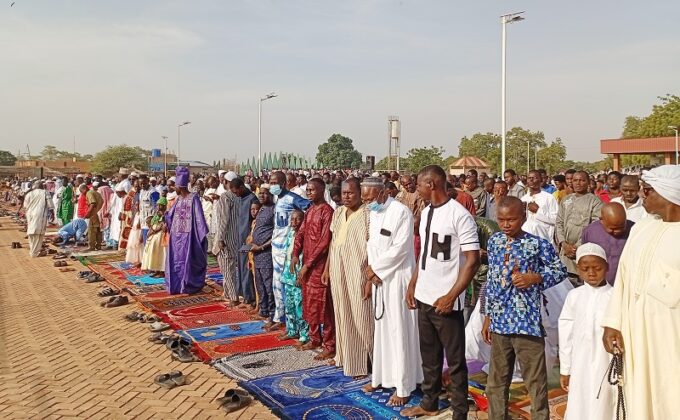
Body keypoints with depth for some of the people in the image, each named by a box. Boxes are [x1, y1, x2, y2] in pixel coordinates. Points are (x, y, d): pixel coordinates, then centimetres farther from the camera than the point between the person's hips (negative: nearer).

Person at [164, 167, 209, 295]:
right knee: (175, 260, 9)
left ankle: (188, 286, 12)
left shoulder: (194, 198, -10)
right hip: (176, 234, 7)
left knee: (187, 260, 0)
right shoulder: (178, 199, 10)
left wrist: (203, 233, -16)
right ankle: (176, 285, 20)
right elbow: (170, 215, 21)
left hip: (187, 235, -7)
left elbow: (199, 216, -13)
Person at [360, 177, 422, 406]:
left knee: (399, 331, -1)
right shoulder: (373, 213, 9)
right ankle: (381, 376, 28)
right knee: (381, 329, 15)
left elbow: (400, 248, -19)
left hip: (398, 279, -7)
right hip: (379, 278, 7)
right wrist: (371, 276, 1)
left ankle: (403, 387, 9)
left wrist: (374, 268, -11)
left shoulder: (401, 212, -16)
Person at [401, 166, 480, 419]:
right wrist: (413, 285, 14)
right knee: (429, 356, 20)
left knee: (455, 360, 7)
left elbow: (472, 260, -16)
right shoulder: (425, 212, 9)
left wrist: (451, 296, -19)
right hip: (423, 297, 8)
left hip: (445, 301, -7)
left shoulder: (459, 215, -15)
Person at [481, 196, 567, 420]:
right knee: (496, 381, 17)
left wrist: (535, 278, -17)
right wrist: (488, 316, 13)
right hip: (499, 321, 5)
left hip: (527, 323, -5)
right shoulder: (494, 241, 6)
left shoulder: (538, 244, -9)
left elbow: (560, 271, 1)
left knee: (536, 382, 5)